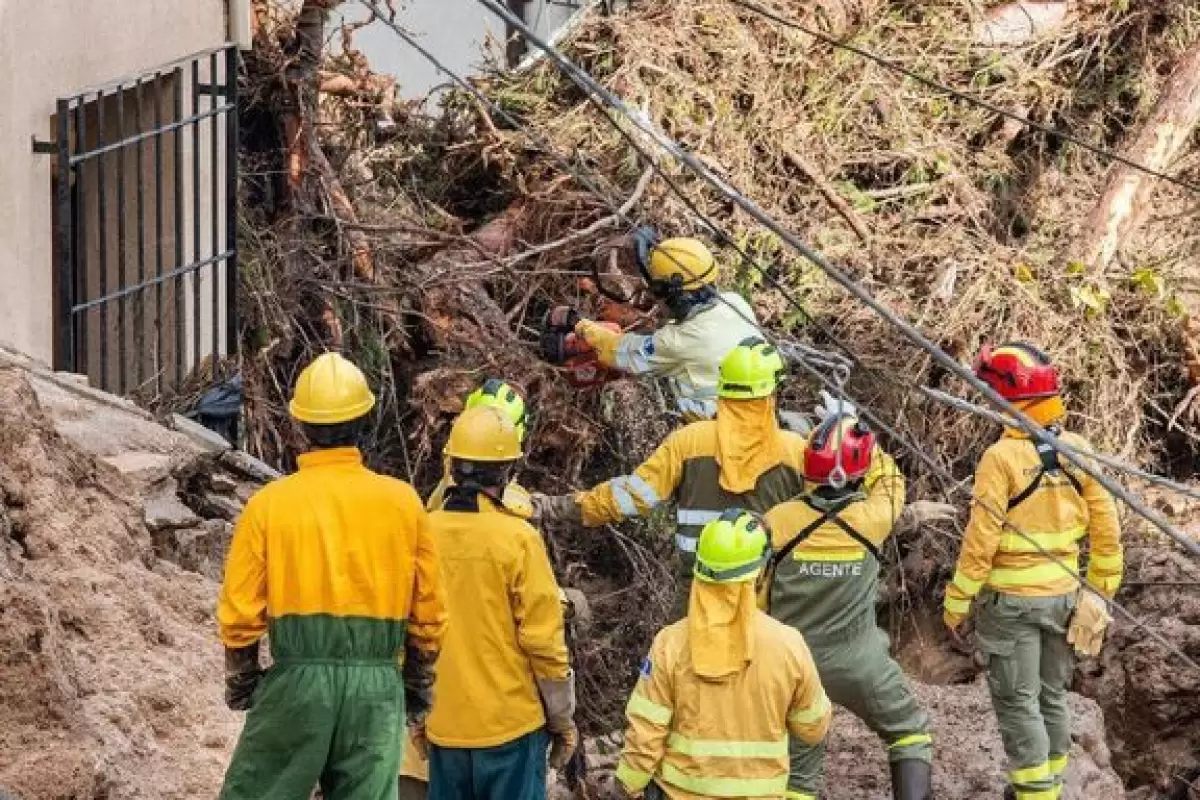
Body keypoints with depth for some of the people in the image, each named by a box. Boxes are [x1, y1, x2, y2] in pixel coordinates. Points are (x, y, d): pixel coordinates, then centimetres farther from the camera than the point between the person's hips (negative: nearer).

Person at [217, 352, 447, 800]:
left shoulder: (268, 504, -3)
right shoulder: (403, 502, 2)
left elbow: (240, 612, 0)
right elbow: (428, 611, 8)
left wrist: (240, 682, 15)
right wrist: (418, 684, 21)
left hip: (297, 679, -2)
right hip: (376, 681, 2)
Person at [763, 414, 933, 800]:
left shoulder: (777, 522, -13)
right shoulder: (871, 517, -15)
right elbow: (890, 481, 9)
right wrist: (857, 435, 16)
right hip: (858, 660, -1)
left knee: (799, 768, 13)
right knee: (910, 730, 21)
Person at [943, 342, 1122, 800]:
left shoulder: (1001, 457, -19)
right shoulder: (1078, 451, -3)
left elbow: (981, 540, -17)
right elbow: (1106, 528, 2)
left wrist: (957, 602, -7)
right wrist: (1102, 588, 14)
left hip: (1012, 599, -6)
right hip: (1064, 592, 6)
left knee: (1017, 702, 3)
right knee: (1052, 694, 18)